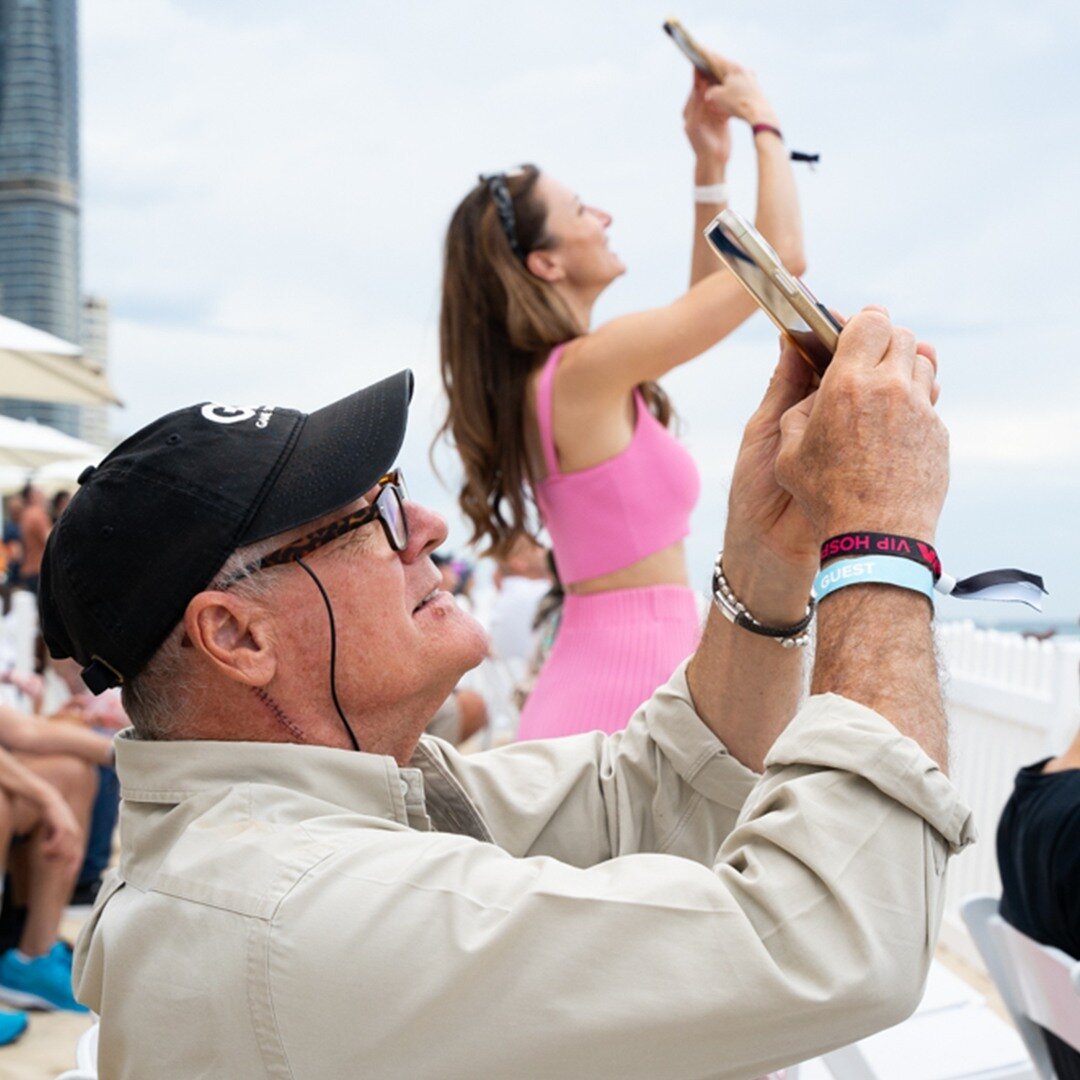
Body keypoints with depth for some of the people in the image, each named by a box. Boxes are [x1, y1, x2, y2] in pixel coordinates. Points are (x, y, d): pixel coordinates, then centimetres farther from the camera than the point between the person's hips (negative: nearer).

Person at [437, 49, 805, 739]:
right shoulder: (588, 366, -14)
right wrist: (764, 121, 2)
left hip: (592, 667, 10)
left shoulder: (540, 376, 12)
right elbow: (782, 255, -12)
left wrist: (712, 166, 21)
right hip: (632, 677, -10)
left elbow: (699, 306, 26)